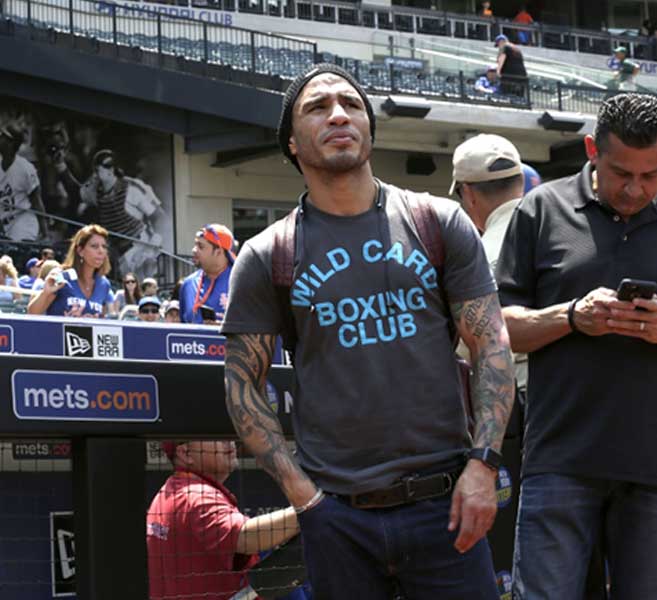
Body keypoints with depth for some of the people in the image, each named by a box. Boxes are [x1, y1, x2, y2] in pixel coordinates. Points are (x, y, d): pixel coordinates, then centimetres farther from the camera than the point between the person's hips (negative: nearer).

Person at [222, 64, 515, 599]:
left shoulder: (440, 223, 6)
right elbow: (242, 384, 6)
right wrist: (299, 488, -5)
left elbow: (492, 347, 4)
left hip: (443, 501, 0)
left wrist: (483, 464, -7)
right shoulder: (267, 257, 4)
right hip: (337, 516, 0)